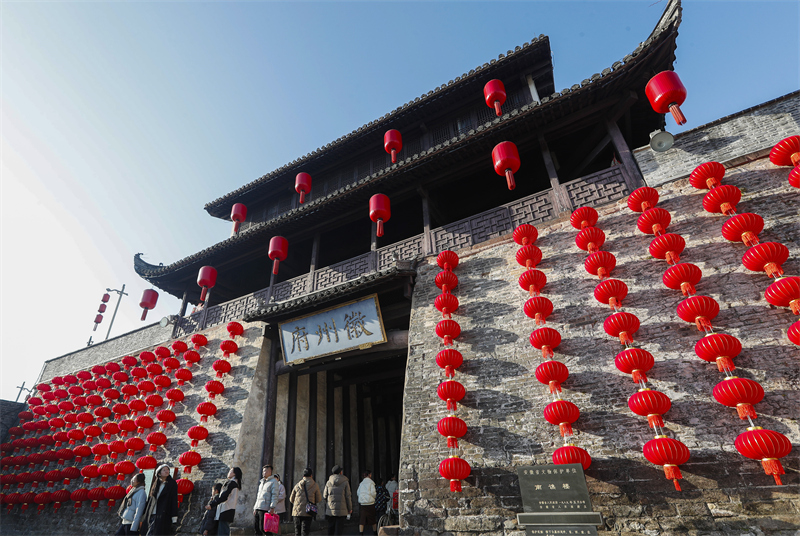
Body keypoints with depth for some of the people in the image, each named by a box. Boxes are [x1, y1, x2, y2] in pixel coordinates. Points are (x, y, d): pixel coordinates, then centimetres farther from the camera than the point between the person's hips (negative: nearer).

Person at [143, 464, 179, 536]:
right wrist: (145, 513, 13)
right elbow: (150, 499, 17)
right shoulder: (156, 483, 13)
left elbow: (174, 499, -5)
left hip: (163, 515, -5)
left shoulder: (172, 483, 0)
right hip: (152, 515, 5)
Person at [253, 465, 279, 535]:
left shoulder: (273, 481, -3)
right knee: (256, 526, 7)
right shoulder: (261, 482, 22)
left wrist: (272, 508, -19)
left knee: (263, 528, -8)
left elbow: (274, 495, -11)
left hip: (265, 509, -8)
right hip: (257, 508, 8)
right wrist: (255, 508, 19)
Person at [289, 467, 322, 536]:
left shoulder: (297, 485, 5)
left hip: (297, 512, 3)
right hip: (307, 513, -3)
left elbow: (291, 499, 13)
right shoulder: (315, 485, -3)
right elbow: (319, 499, 3)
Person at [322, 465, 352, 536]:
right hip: (341, 509, -3)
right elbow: (348, 496, -3)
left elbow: (324, 496, 4)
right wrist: (350, 508, 6)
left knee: (330, 528, 14)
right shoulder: (345, 482, -5)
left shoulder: (328, 482, 2)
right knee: (339, 528, 3)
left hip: (330, 510, 3)